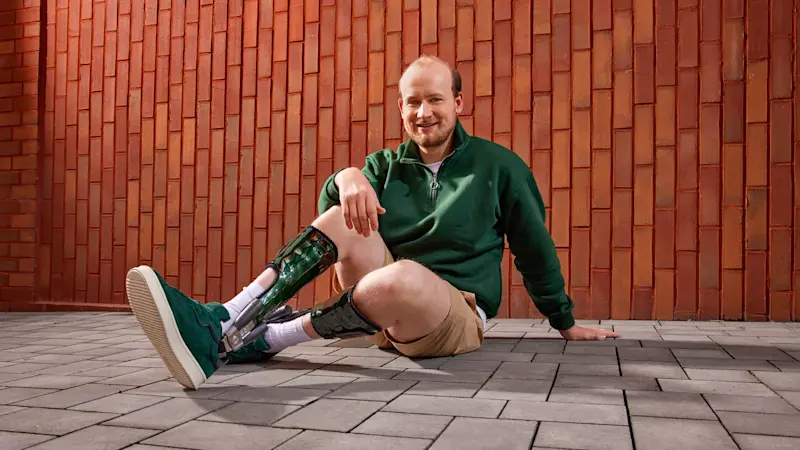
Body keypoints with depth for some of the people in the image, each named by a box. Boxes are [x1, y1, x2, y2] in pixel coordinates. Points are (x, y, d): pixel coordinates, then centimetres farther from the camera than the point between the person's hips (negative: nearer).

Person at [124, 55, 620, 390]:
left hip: (459, 314, -3)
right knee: (342, 218, -21)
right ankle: (221, 322, -34)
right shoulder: (387, 165, 12)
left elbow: (535, 247, 10)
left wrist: (566, 322, 17)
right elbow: (334, 203, -5)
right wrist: (347, 177, -29)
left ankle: (255, 341, -30)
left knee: (400, 277, -38)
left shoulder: (498, 165, 3)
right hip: (389, 314, 4)